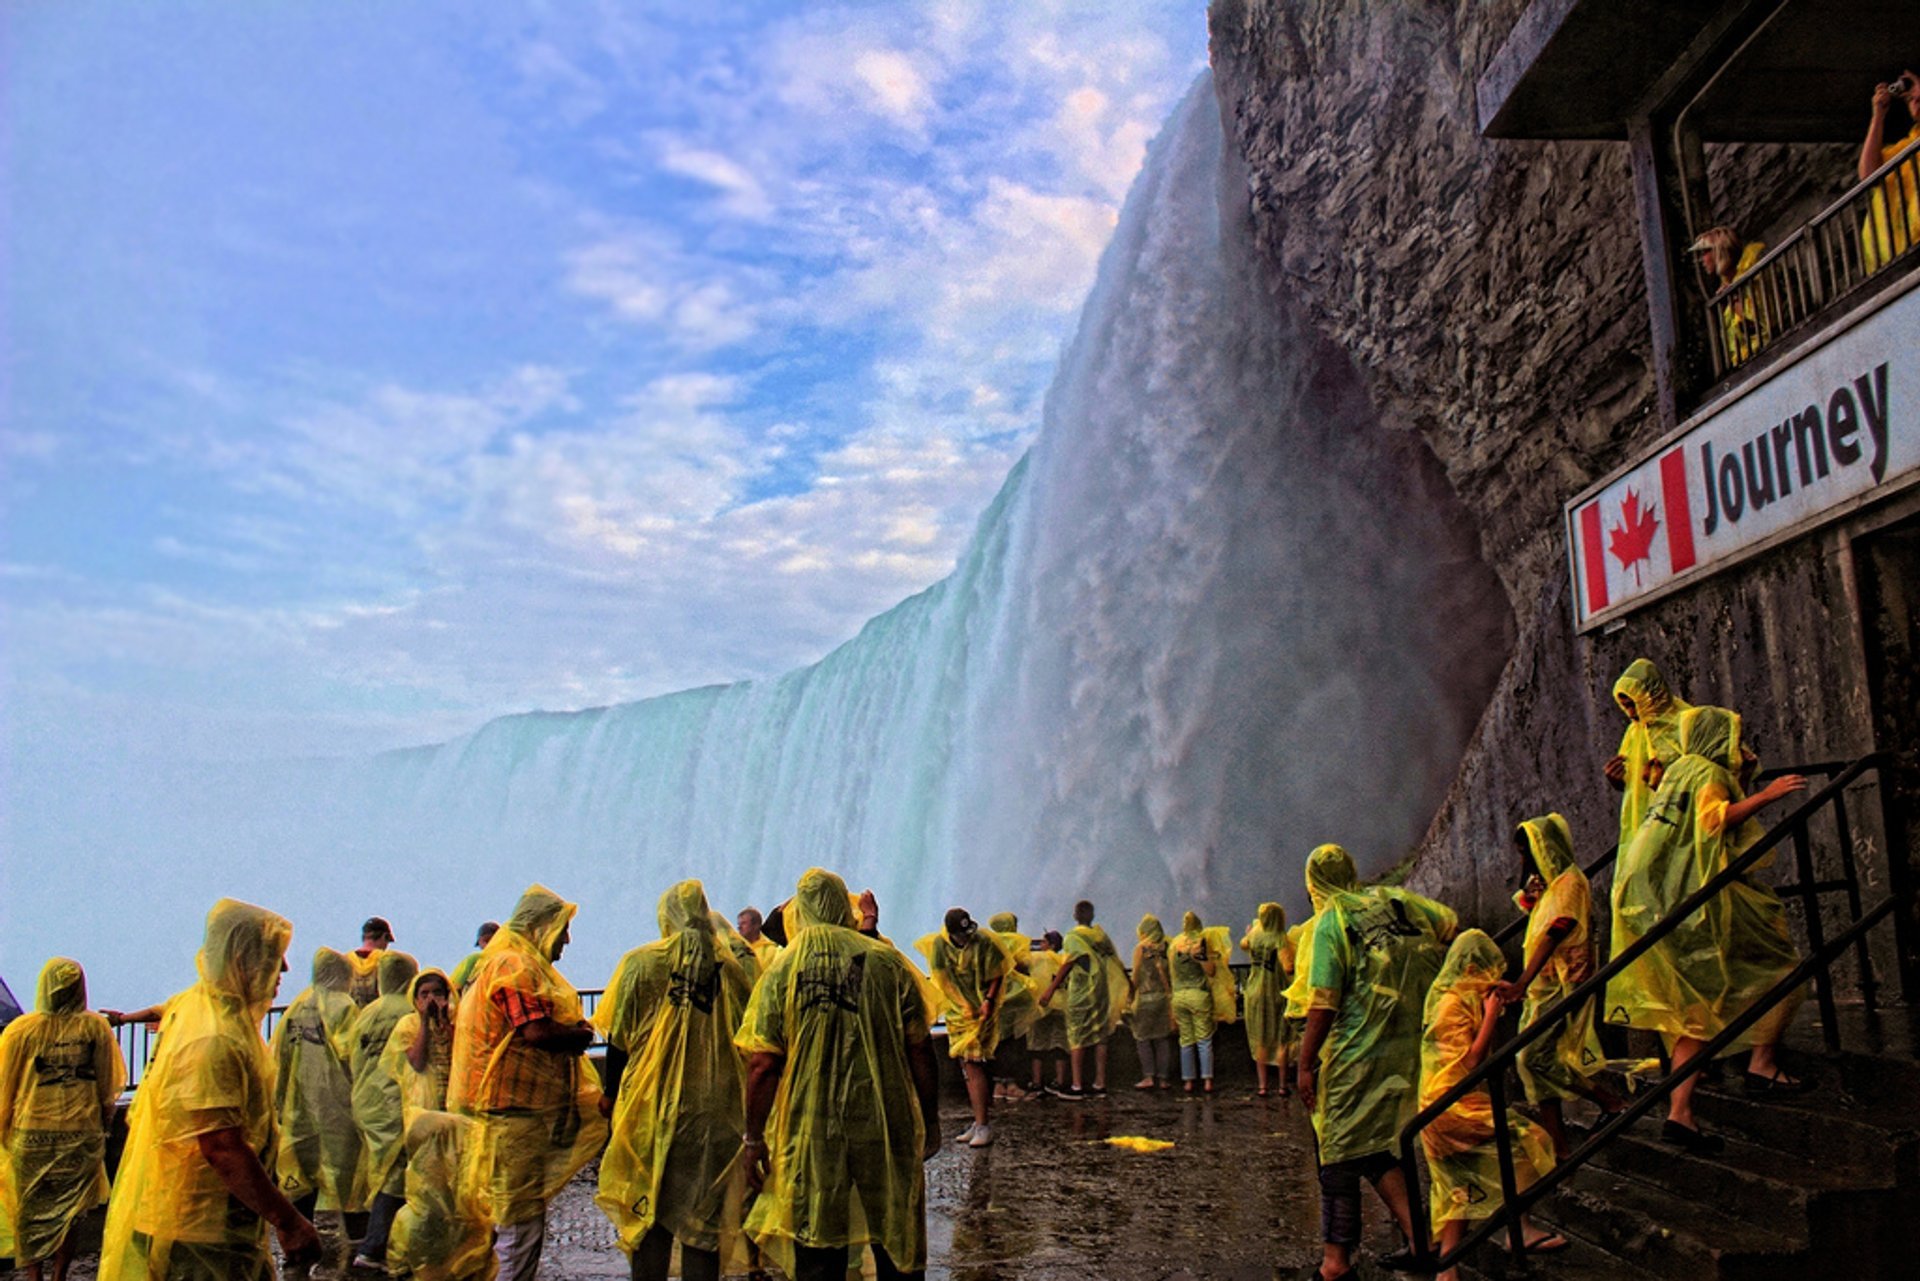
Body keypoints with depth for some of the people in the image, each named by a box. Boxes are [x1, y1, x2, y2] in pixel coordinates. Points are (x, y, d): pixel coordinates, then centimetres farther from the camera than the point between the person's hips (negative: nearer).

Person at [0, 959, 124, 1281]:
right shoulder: (96, 1027, -5)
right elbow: (107, 1085, 2)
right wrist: (105, 1124, 15)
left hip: (32, 1134, -1)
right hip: (82, 1134, 1)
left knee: (30, 1209, 14)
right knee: (69, 1212, 12)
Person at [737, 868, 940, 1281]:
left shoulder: (781, 971, -4)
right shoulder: (886, 961, -3)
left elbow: (762, 1065, -6)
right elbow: (919, 1049, -1)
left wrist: (754, 1138, 3)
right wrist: (930, 1121, 9)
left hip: (811, 1131, 0)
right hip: (885, 1124, 0)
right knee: (898, 1246, 14)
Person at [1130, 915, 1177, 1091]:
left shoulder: (1141, 948, -6)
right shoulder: (1167, 947, 3)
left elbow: (1136, 976, -4)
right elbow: (1172, 973, 4)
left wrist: (1132, 995, 7)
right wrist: (1170, 992, 13)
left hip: (1146, 998, -3)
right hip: (1164, 997, 4)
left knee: (1144, 1038, 5)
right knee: (1163, 1039, 8)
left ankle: (1149, 1077, -1)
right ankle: (1164, 1078, 9)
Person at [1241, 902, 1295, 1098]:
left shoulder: (1254, 935, 0)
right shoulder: (1281, 938, -14)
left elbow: (1243, 945, 22)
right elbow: (1287, 967, -23)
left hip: (1256, 991, 3)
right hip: (1276, 992, -3)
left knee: (1260, 1040, 11)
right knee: (1281, 1040, 8)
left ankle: (1262, 1085, 13)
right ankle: (1282, 1085, 11)